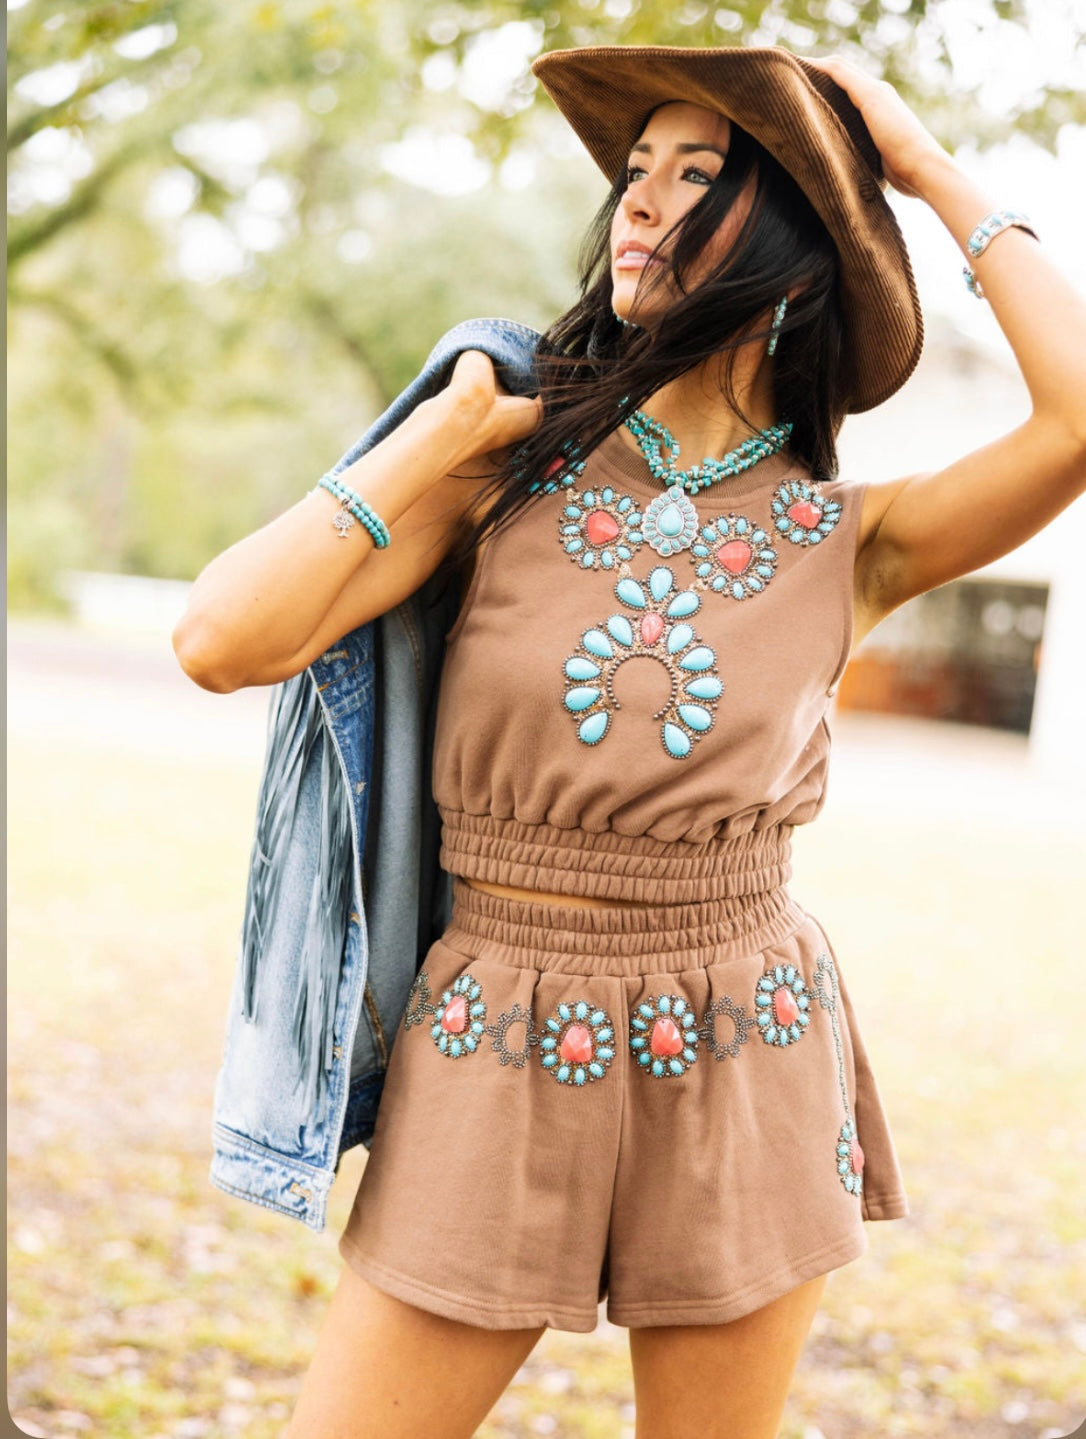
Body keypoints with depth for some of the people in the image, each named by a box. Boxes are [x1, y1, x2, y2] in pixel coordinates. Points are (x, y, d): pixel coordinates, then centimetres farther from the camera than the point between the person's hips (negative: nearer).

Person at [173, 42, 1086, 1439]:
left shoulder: (849, 539, -2)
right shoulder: (512, 472, -2)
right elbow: (224, 641, -13)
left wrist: (934, 174, -7)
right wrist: (443, 436, -9)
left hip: (743, 1077, 1)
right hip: (495, 1066, 0)